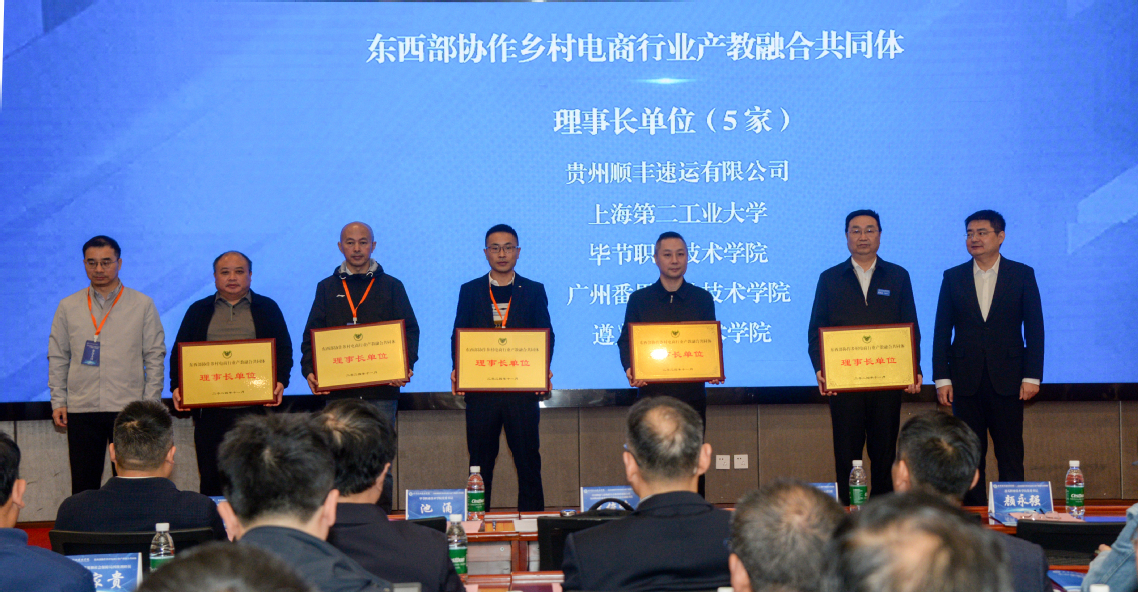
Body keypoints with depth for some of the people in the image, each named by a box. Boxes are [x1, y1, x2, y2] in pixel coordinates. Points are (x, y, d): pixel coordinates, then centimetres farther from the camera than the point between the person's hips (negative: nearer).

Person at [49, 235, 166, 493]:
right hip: (81, 410, 2)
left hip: (128, 409, -1)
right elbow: (57, 358, 12)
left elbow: (155, 356, 4)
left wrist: (150, 402, -3)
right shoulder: (68, 307, 9)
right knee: (83, 484, 2)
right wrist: (58, 401, 4)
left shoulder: (142, 305, 4)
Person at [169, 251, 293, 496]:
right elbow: (179, 353, 12)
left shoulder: (267, 308, 12)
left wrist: (280, 382, -10)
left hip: (256, 408, -1)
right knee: (211, 479, 1)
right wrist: (177, 386, -4)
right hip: (209, 409, 1)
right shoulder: (198, 311, 15)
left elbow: (284, 349, 8)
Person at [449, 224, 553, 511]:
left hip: (523, 388, -1)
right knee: (480, 461, 5)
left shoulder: (534, 291, 9)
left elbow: (546, 336, 6)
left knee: (528, 460, 1)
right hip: (479, 388, 1)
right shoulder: (470, 291, 11)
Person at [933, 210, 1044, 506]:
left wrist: (1032, 376, -5)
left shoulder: (1022, 275, 3)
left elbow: (1034, 329, 2)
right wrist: (941, 378, -2)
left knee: (1010, 454, 0)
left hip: (1007, 378, -1)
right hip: (966, 379, 2)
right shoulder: (953, 278, 7)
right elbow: (942, 331, 6)